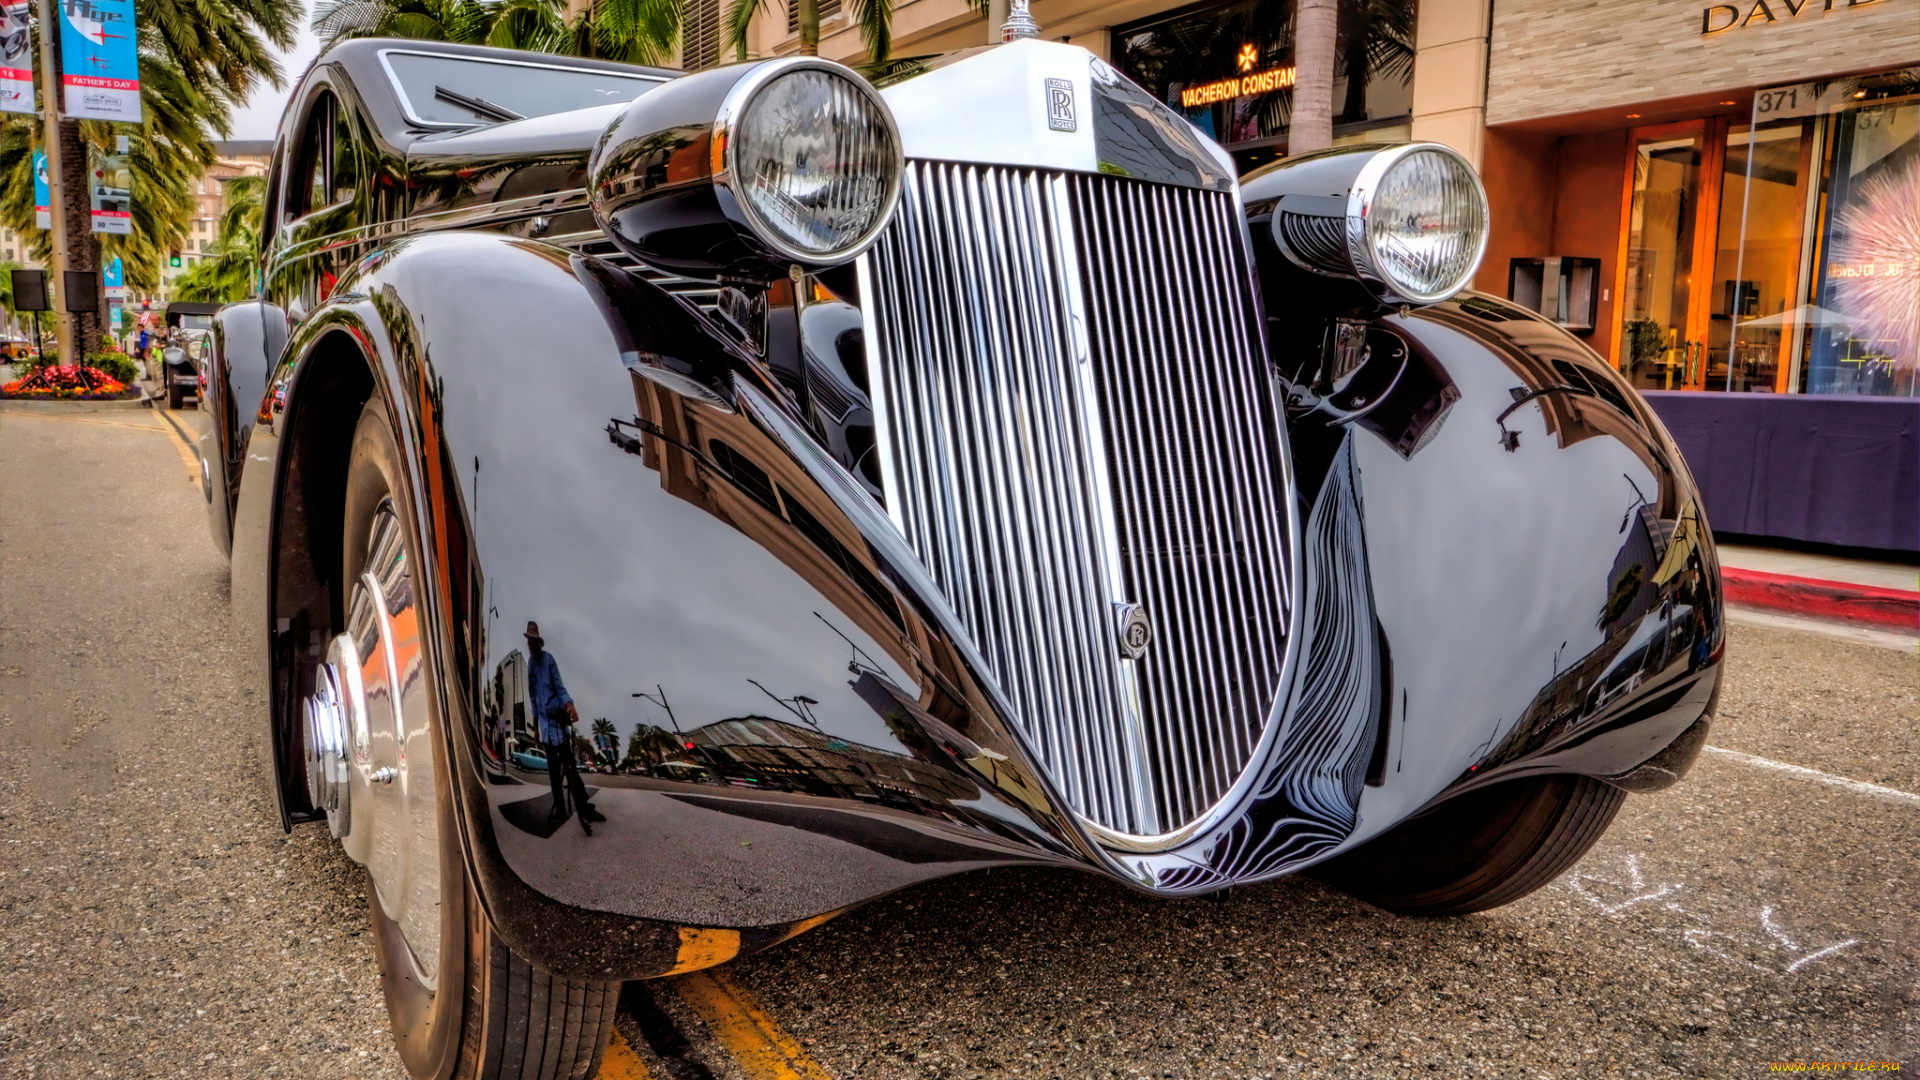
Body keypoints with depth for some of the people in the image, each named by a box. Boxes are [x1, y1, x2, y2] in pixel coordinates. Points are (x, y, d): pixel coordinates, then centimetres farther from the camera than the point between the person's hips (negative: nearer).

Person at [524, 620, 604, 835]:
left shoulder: (549, 659, -8)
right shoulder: (530, 663, 9)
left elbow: (559, 686, -11)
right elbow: (532, 693, 17)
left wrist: (569, 704, -30)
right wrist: (535, 720, 17)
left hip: (557, 718, -6)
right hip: (544, 720, 6)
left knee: (568, 765, -9)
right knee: (553, 769, 10)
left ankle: (583, 808, -8)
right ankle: (559, 810, 17)